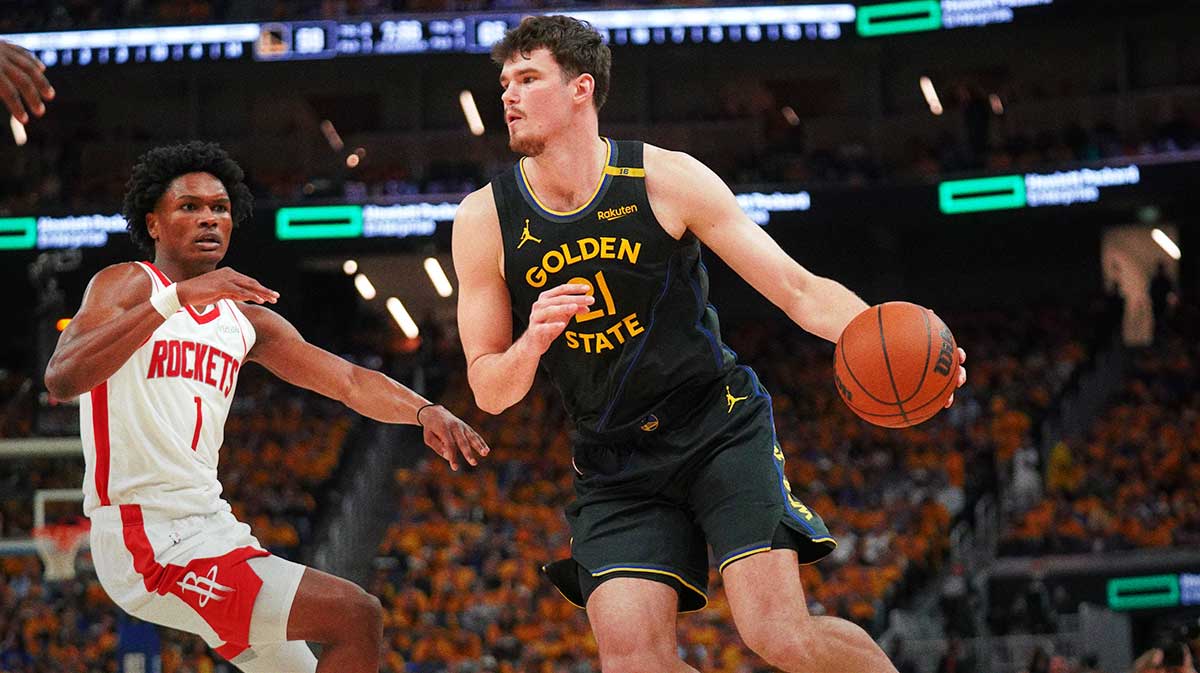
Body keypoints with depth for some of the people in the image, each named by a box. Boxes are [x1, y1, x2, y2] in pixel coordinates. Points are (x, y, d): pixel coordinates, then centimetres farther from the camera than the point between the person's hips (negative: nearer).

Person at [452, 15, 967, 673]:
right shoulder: (484, 220, -3)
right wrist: (532, 343, -22)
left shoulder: (667, 179, -8)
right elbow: (490, 391, 2)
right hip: (613, 464, 2)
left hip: (720, 426, -2)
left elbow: (800, 290, -7)